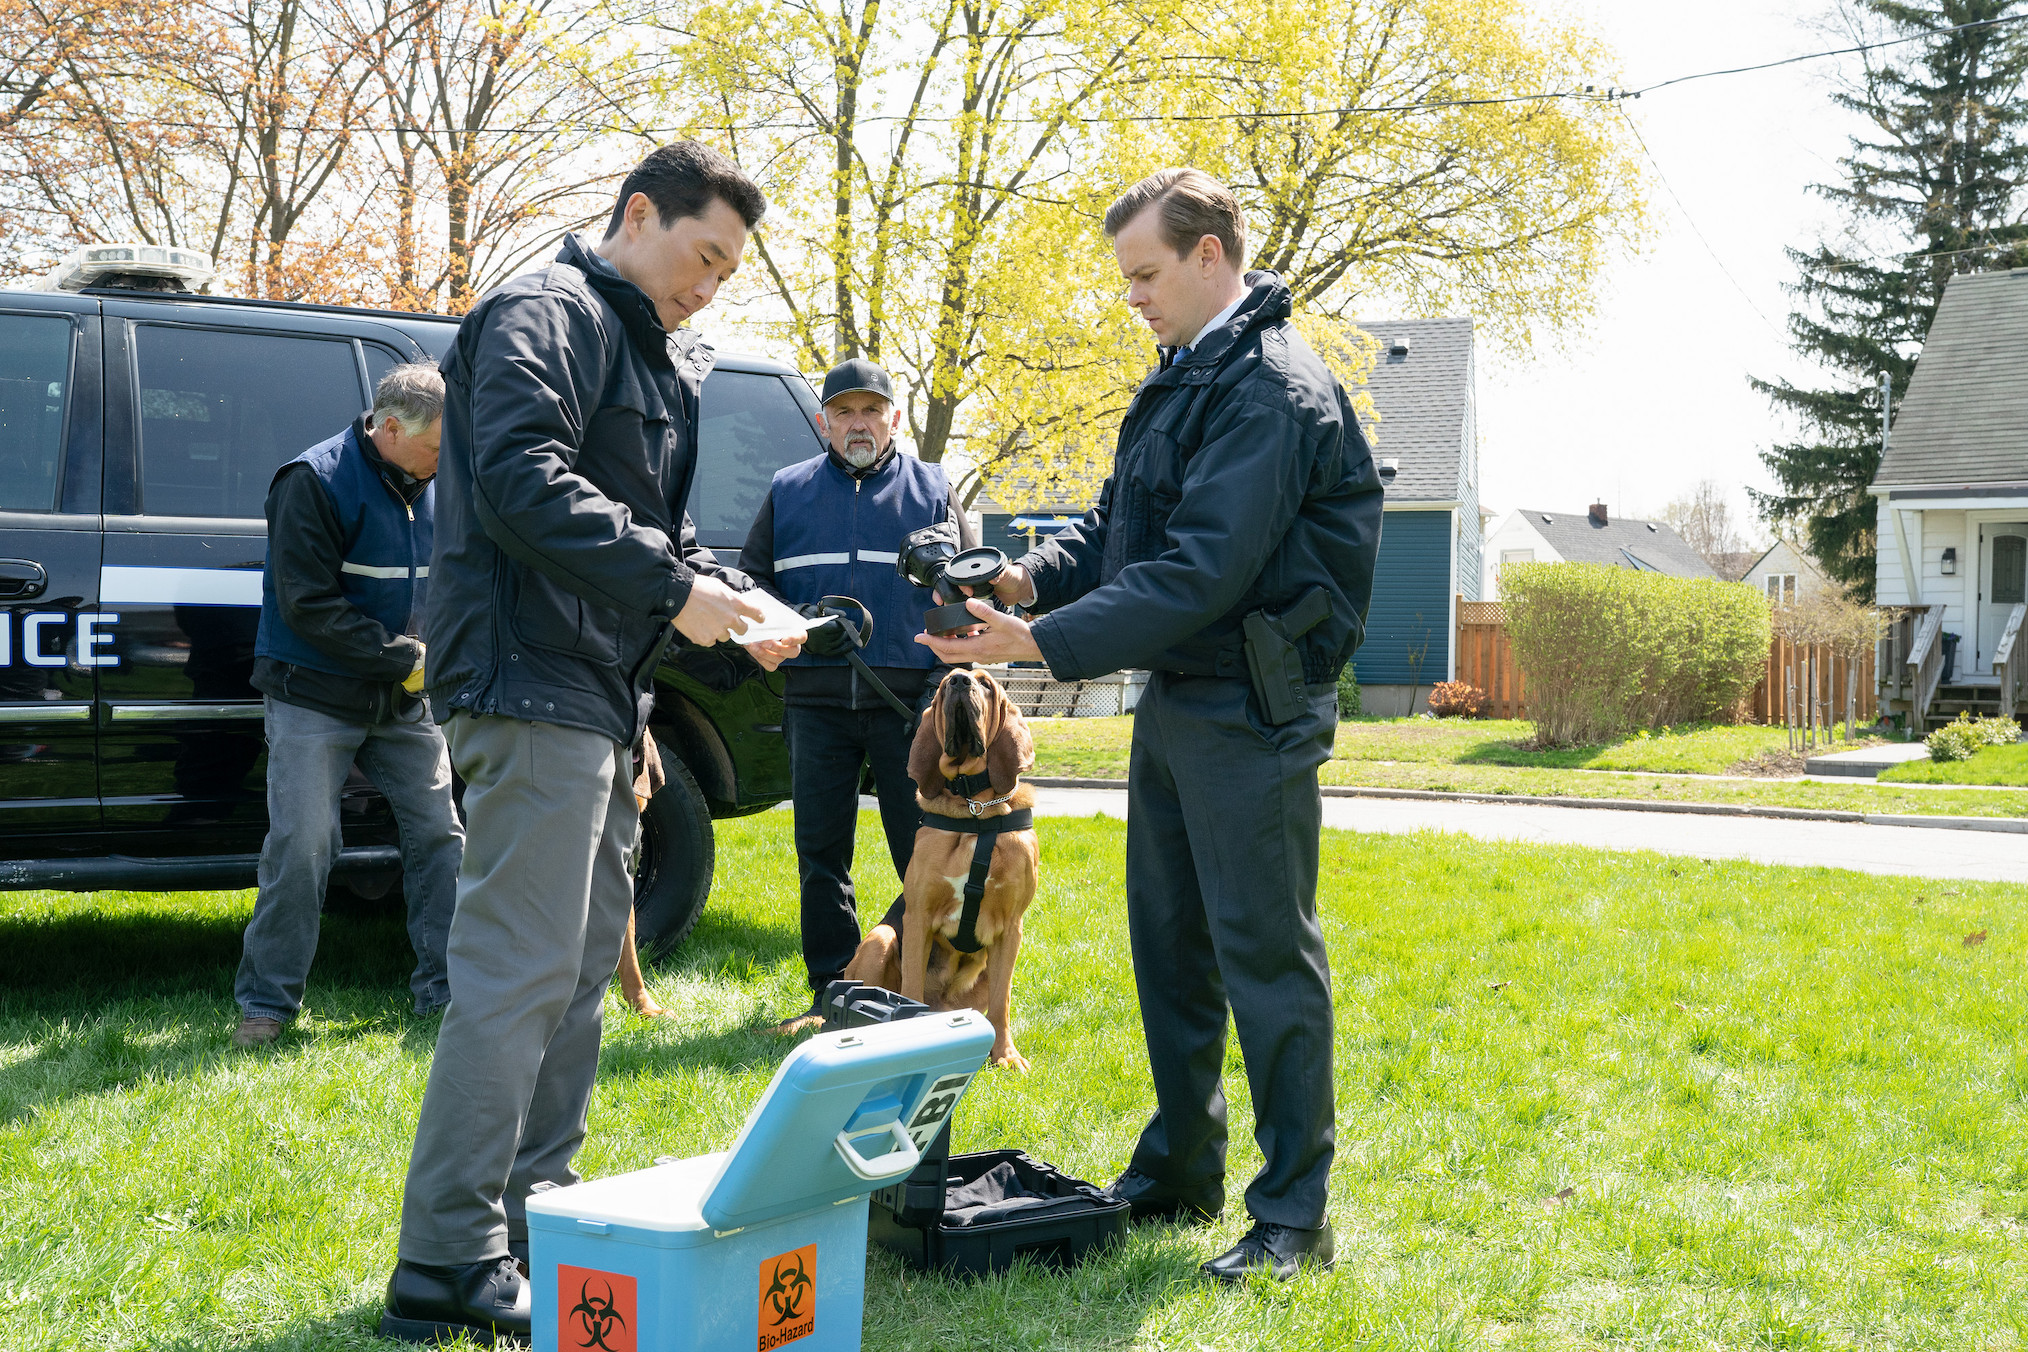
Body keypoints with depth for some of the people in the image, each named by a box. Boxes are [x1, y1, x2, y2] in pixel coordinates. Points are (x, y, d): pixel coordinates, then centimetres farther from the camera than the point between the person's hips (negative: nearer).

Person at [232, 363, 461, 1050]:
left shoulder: (435, 486, 6)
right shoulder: (315, 480, -15)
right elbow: (308, 605, -18)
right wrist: (408, 657, -18)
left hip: (404, 705, 6)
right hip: (315, 700, -6)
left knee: (439, 832, 6)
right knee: (302, 846, -6)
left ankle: (446, 988, 16)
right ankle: (267, 1002, 6)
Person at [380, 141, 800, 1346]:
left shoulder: (660, 357, 22)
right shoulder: (548, 316, -8)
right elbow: (521, 482, -22)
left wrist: (739, 606, 7)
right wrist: (674, 586, -22)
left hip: (599, 696, 11)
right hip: (536, 686, -11)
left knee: (585, 958, 15)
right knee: (519, 968, -13)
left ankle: (538, 1214, 25)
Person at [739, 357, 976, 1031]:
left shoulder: (933, 490, 9)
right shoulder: (788, 491, 13)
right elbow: (752, 583, 15)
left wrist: (943, 678, -4)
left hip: (910, 701, -2)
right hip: (816, 701, 2)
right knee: (821, 852, 6)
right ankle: (832, 992, 15)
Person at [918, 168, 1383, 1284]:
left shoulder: (1272, 391, -18)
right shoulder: (1186, 377, 14)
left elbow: (1200, 573, -25)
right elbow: (1116, 525, 17)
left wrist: (1040, 642, -24)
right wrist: (1029, 578, -2)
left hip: (1251, 713, -10)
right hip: (1175, 699, 10)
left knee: (1265, 954, -4)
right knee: (1169, 943, 16)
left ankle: (1293, 1217, 5)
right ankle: (1180, 1171, 29)